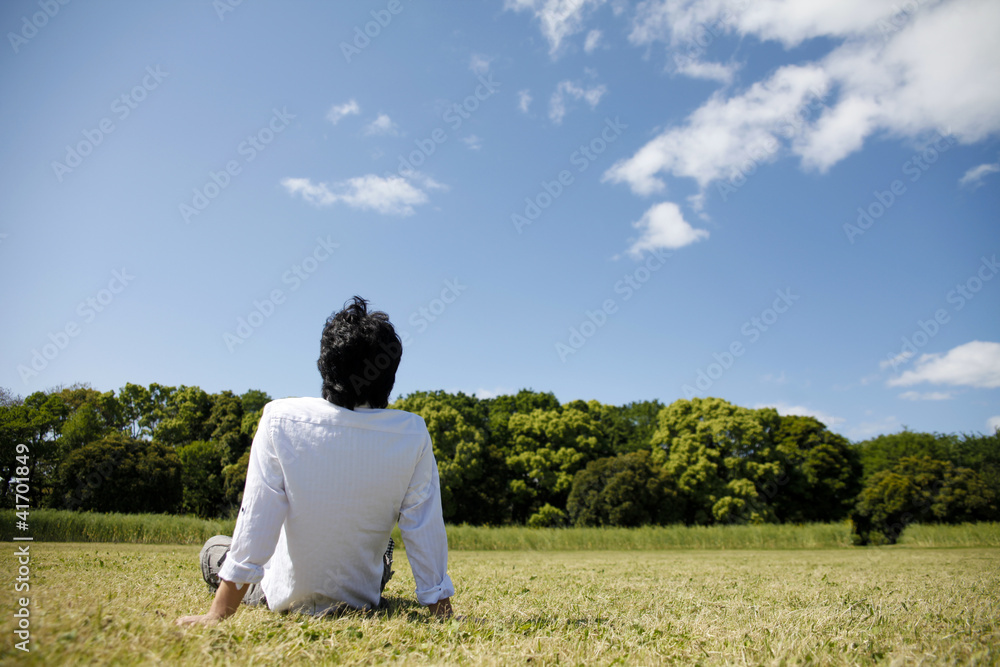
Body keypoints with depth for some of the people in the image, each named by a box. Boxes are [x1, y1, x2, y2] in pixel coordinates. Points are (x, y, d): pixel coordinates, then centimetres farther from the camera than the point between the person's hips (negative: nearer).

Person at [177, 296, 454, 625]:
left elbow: (254, 530, -22)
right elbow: (425, 530, -17)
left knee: (214, 547, 26)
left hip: (288, 597, -2)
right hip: (363, 599, 2)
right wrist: (441, 610, -6)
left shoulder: (281, 420, -25)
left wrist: (217, 615, -13)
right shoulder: (413, 434, -22)